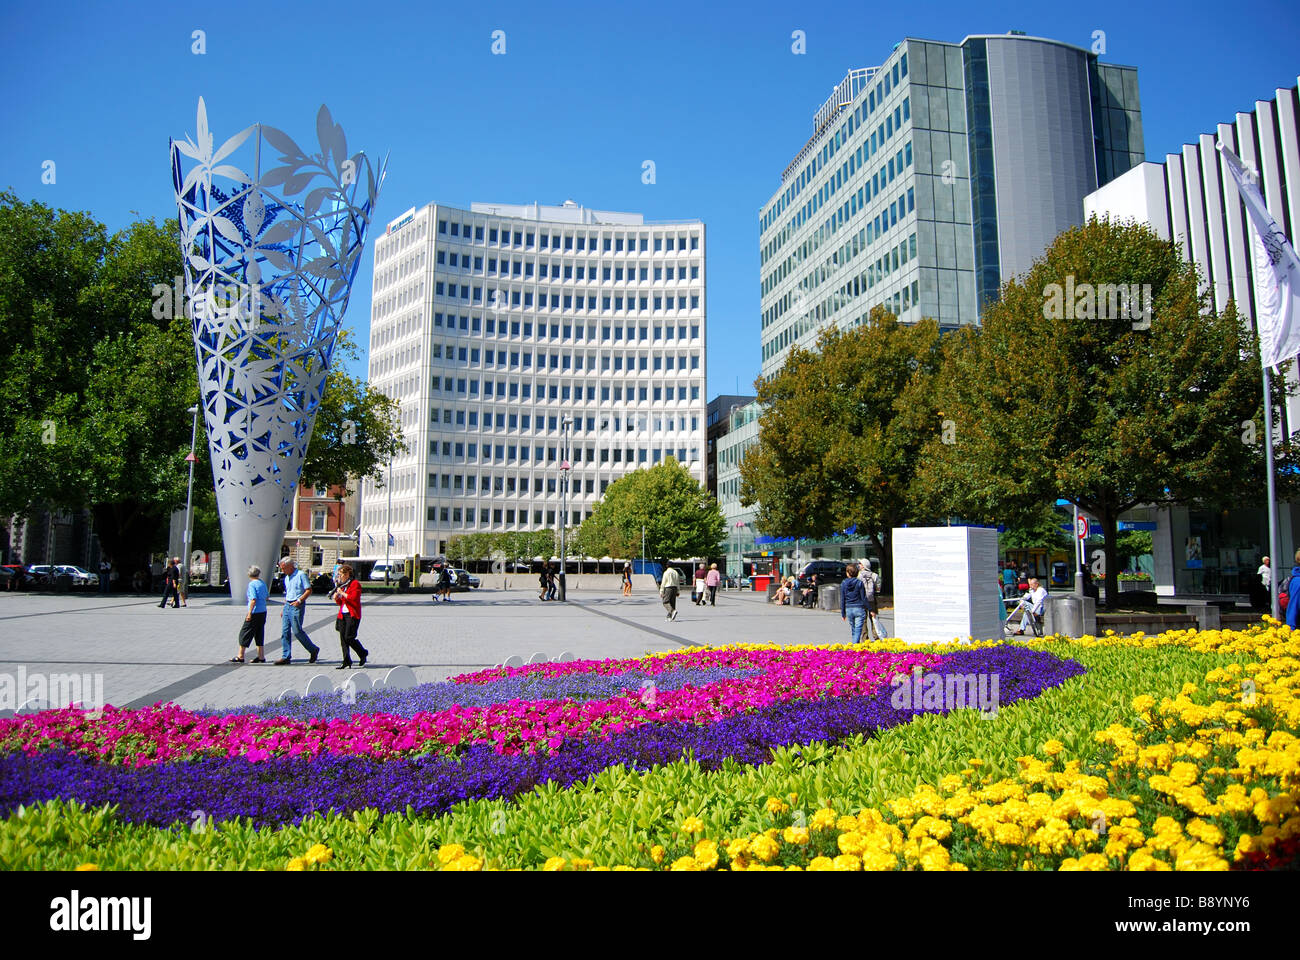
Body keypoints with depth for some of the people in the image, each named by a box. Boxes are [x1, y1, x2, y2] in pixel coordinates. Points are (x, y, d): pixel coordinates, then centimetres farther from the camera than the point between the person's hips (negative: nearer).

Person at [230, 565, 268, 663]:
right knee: (259, 634, 11)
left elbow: (253, 600, -19)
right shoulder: (263, 583, 10)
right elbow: (266, 596, 18)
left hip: (255, 613, -8)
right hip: (263, 612, 8)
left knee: (244, 633, 3)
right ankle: (261, 657, 12)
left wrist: (249, 612, -17)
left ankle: (240, 656, 7)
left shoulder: (252, 584, -12)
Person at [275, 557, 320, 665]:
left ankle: (313, 650, 8)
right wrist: (283, 609, 20)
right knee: (285, 631, 3)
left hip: (297, 606, -8)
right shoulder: (286, 578, 17)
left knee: (297, 631, -8)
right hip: (287, 605, 8)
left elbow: (309, 590, -11)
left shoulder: (301, 575, -8)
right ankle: (286, 657, 6)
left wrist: (299, 601, -21)